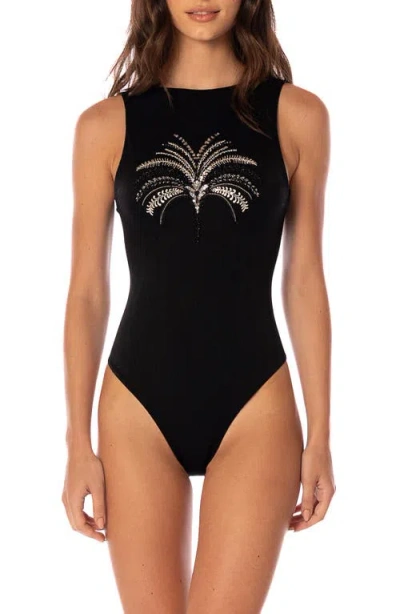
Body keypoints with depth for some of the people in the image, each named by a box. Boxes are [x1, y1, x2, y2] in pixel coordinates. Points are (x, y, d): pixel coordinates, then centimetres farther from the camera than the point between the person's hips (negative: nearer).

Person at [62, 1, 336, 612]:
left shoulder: (297, 116, 2)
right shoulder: (106, 125, 2)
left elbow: (304, 282, 4)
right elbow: (87, 293, 3)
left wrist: (320, 435, 3)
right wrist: (78, 444, 2)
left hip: (255, 407, 0)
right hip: (139, 410, 1)